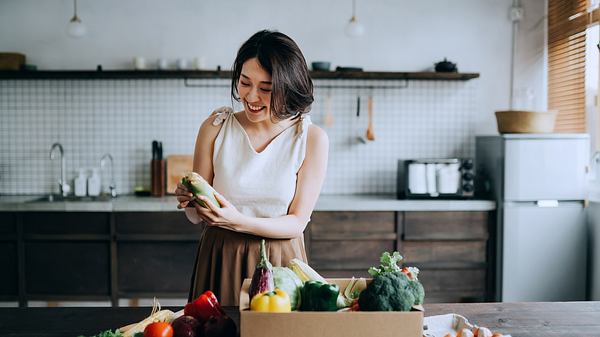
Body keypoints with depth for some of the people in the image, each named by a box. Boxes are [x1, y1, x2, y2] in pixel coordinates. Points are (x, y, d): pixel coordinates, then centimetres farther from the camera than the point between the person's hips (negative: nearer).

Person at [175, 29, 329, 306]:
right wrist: (190, 202, -21)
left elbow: (297, 222, -8)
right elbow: (196, 216, 1)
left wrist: (238, 221, -23)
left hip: (279, 262, -1)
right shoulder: (215, 127, -4)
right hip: (219, 260, 1)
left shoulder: (312, 138, -7)